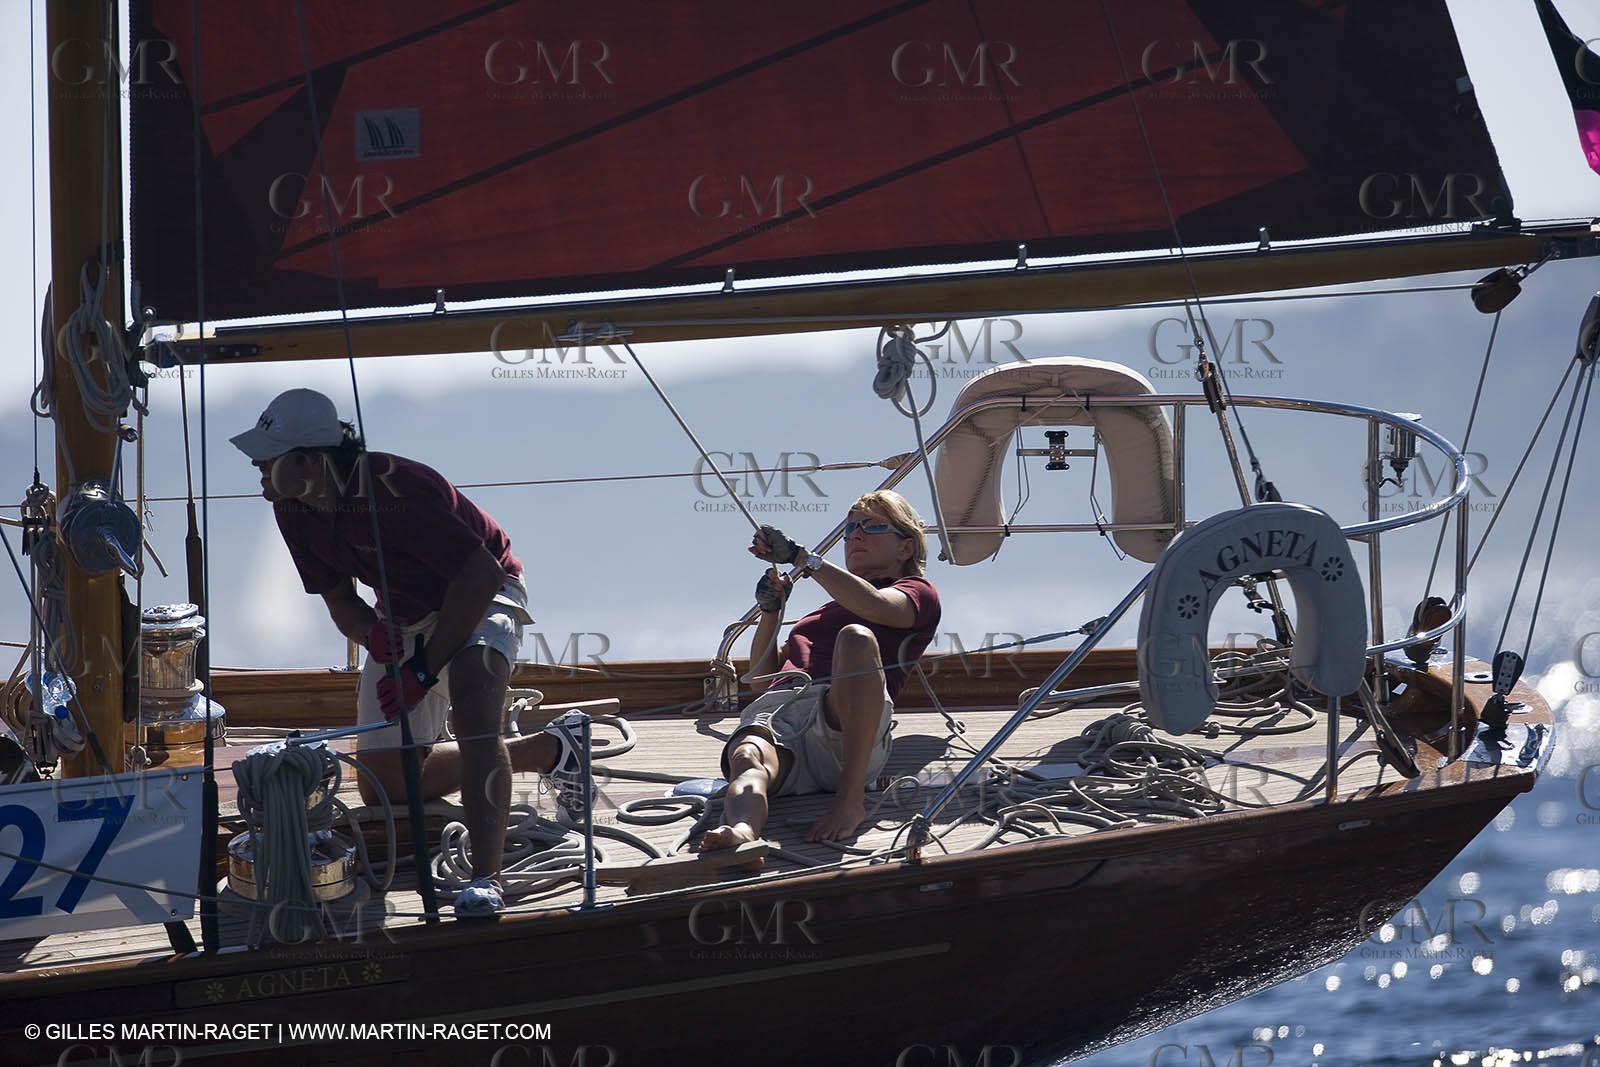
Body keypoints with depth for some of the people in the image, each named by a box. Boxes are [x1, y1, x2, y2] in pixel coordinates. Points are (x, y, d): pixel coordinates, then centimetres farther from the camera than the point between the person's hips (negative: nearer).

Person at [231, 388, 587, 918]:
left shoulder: (391, 491, -35)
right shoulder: (293, 511, -11)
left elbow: (482, 575, -31)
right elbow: (340, 601, 2)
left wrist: (426, 666, -30)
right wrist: (374, 633, -22)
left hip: (480, 597, -8)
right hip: (404, 617, 8)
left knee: (470, 689, -39)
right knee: (384, 786, 9)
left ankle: (486, 879, -46)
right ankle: (547, 749, 23)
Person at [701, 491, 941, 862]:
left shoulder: (918, 593, 24)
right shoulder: (829, 610, 45)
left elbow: (875, 606, -1)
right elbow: (761, 670, 39)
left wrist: (800, 556, -5)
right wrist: (770, 611, 22)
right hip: (775, 710, 4)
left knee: (856, 637, -36)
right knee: (748, 758, -33)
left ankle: (851, 799, -40)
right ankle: (740, 832, -70)